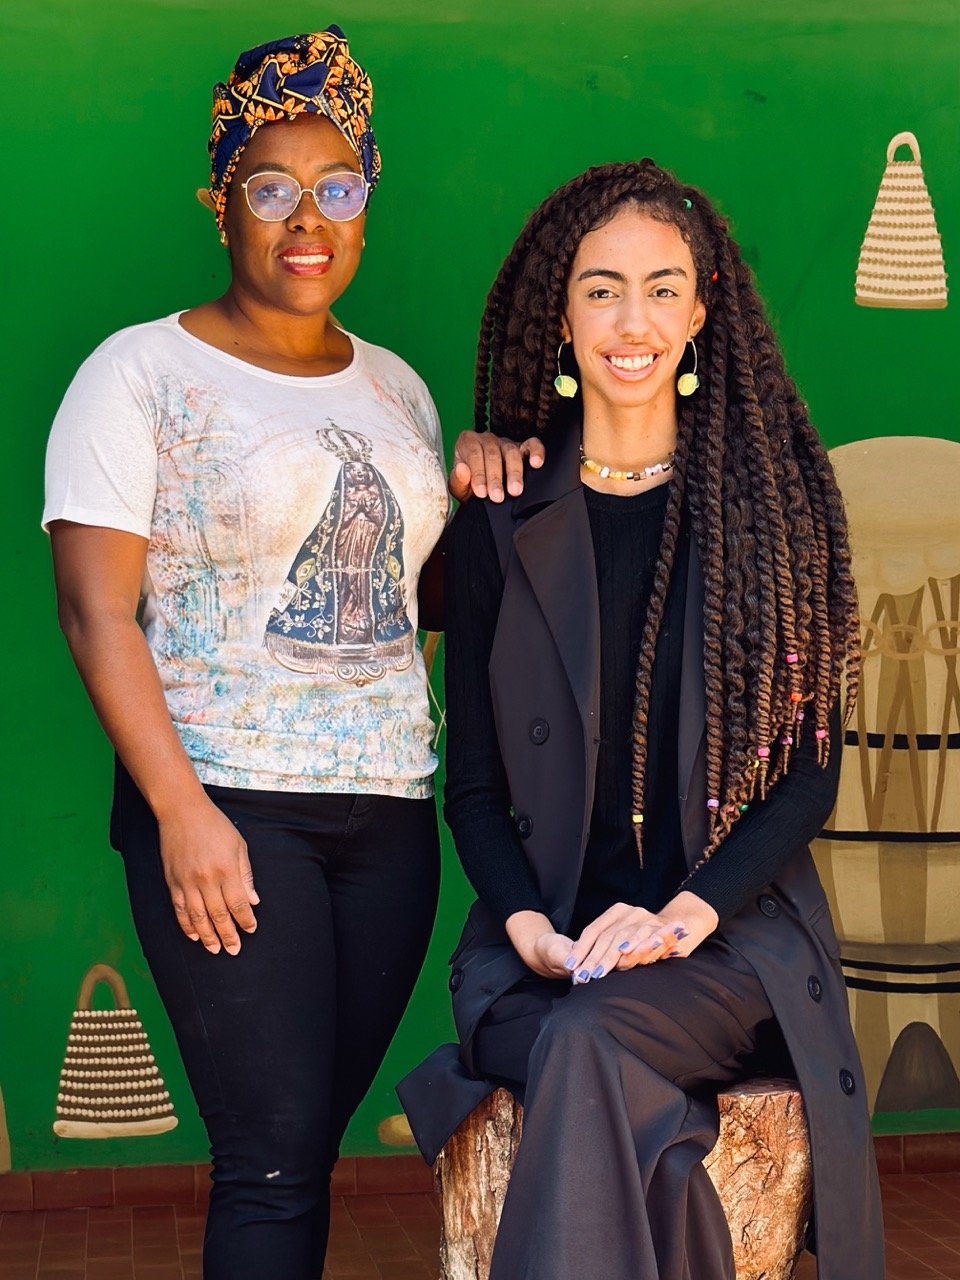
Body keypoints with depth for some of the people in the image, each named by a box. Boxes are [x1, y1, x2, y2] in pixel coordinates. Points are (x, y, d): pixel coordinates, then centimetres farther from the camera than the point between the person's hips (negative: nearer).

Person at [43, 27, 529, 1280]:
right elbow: (96, 610, -9)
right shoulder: (142, 371, -1)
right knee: (276, 1152, -7)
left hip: (390, 804, 5)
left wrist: (475, 499, 2)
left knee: (309, 1137, 8)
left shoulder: (395, 385, 16)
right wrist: (181, 810, -16)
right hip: (229, 806, -5)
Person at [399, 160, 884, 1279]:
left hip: (733, 934, -1)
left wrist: (685, 915, -13)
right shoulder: (502, 522, 8)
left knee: (589, 1042, -32)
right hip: (547, 946, 1)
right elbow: (474, 780, 8)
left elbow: (811, 766, 2)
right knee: (639, 1132, -31)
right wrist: (529, 924, -11)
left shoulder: (771, 504, 5)